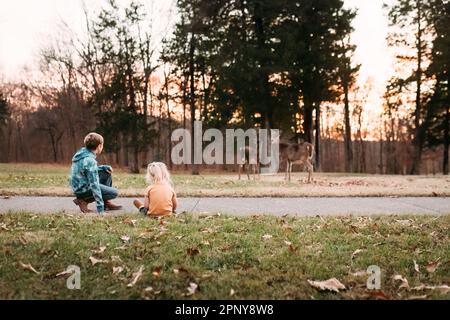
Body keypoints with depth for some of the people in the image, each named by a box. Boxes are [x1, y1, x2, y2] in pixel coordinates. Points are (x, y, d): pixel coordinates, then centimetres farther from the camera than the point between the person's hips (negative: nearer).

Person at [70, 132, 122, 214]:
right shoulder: (90, 160, -26)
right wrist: (100, 209, -27)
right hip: (83, 190, -9)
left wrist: (104, 167, 3)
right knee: (115, 193, -7)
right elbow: (94, 185, -28)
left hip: (78, 186, 9)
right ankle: (83, 200, -5)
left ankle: (106, 202, 15)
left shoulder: (81, 152, 3)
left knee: (107, 173, 14)